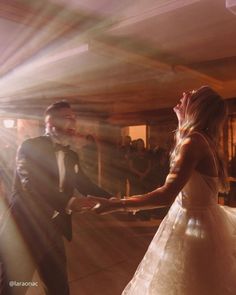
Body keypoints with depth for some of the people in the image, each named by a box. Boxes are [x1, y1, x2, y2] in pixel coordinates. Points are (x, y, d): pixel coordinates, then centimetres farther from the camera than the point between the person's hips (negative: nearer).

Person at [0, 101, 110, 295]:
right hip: (24, 229, -6)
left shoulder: (71, 156, 10)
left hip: (52, 231, 6)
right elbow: (30, 185, -25)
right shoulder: (31, 147, -11)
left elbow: (85, 185, 11)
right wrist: (66, 202, -36)